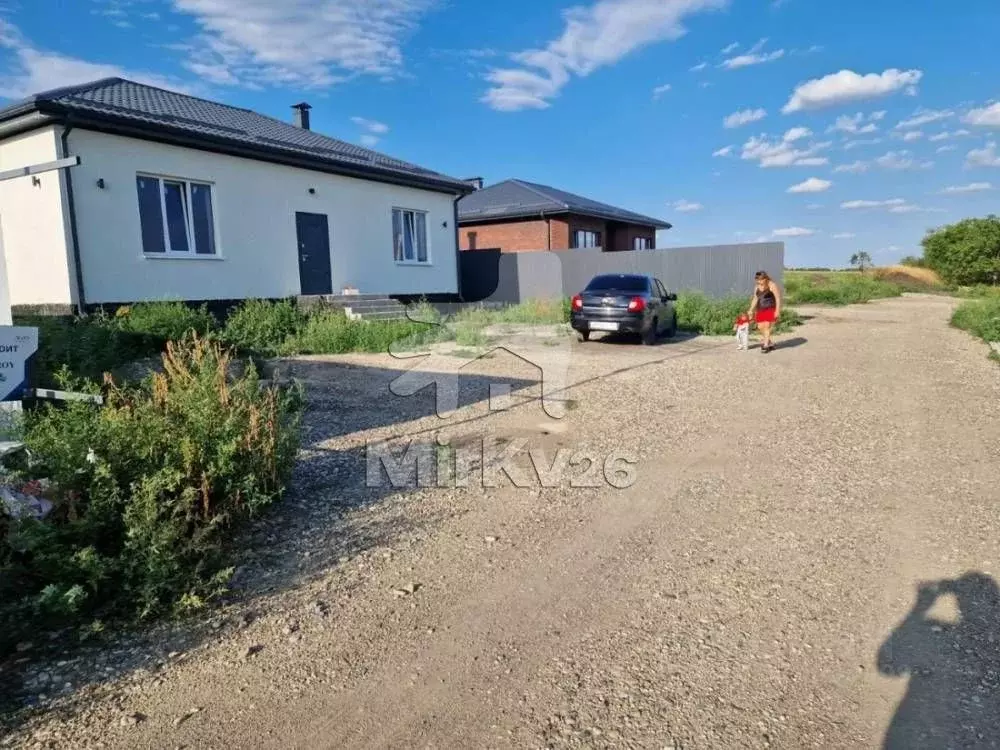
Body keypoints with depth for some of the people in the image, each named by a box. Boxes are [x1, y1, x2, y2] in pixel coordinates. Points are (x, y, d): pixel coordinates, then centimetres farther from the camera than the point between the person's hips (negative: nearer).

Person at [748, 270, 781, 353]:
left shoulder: (772, 285, -8)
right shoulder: (757, 287, 12)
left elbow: (778, 298, -11)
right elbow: (755, 299, 19)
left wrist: (777, 311, -17)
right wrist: (751, 310, 12)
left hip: (770, 309, -7)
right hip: (761, 310, 7)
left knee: (767, 326, -13)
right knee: (760, 327, 3)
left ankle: (766, 345, -9)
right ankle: (769, 343, 20)